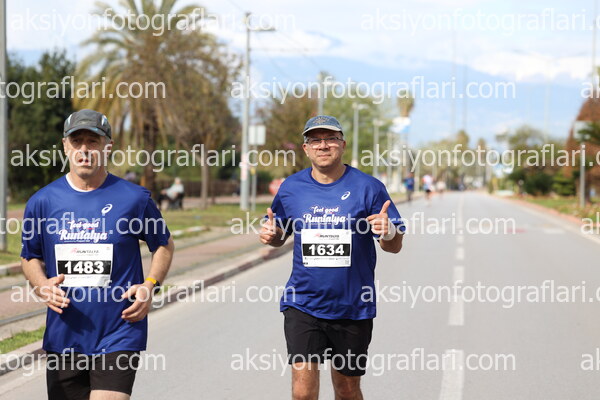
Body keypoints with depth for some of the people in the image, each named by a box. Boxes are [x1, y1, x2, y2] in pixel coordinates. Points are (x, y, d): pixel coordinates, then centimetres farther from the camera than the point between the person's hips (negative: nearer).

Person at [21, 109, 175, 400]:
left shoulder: (134, 198, -2)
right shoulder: (42, 201, 3)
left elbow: (164, 245, 12)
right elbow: (30, 257, 16)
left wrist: (150, 285, -4)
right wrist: (41, 285, -5)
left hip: (119, 337, -3)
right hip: (62, 339, 3)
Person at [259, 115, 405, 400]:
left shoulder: (368, 187, -4)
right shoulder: (291, 188, 2)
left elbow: (395, 246, -2)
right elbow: (280, 236, 17)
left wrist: (388, 232, -25)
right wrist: (270, 234, -7)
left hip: (353, 308, -1)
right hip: (303, 304, 1)